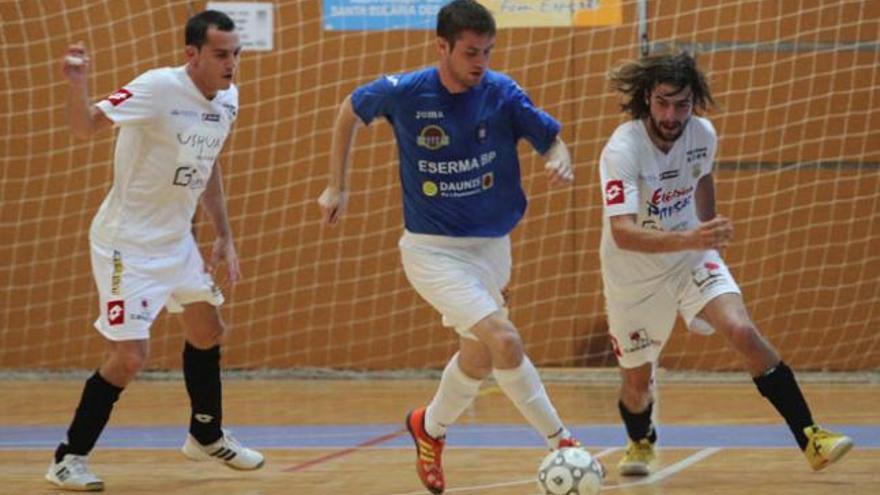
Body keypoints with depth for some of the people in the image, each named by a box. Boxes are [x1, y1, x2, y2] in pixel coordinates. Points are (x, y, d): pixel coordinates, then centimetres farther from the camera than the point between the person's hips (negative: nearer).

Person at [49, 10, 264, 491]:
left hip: (176, 239, 8)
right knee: (129, 356, -11)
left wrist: (224, 237, 16)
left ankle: (207, 436, 41)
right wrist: (77, 86, -50)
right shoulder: (159, 88, -23)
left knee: (208, 332, 19)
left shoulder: (228, 99, 1)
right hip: (128, 241, -8)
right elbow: (85, 125, -29)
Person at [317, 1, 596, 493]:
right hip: (433, 249, -4)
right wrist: (338, 186, 8)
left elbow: (553, 140, -6)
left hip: (491, 245, 4)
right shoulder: (404, 92, -13)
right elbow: (351, 110, 6)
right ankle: (560, 442, -9)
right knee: (504, 340, -21)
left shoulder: (502, 93, -10)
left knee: (478, 359, 16)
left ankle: (431, 428, 45)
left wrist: (562, 161, -30)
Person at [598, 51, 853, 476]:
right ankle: (640, 443, 46)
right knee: (637, 380, 10)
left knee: (743, 333, -21)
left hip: (691, 260, 3)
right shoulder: (621, 151, -27)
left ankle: (810, 438, -18)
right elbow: (622, 233, -39)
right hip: (633, 277, -3)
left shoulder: (703, 134, -11)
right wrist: (688, 239, -53)